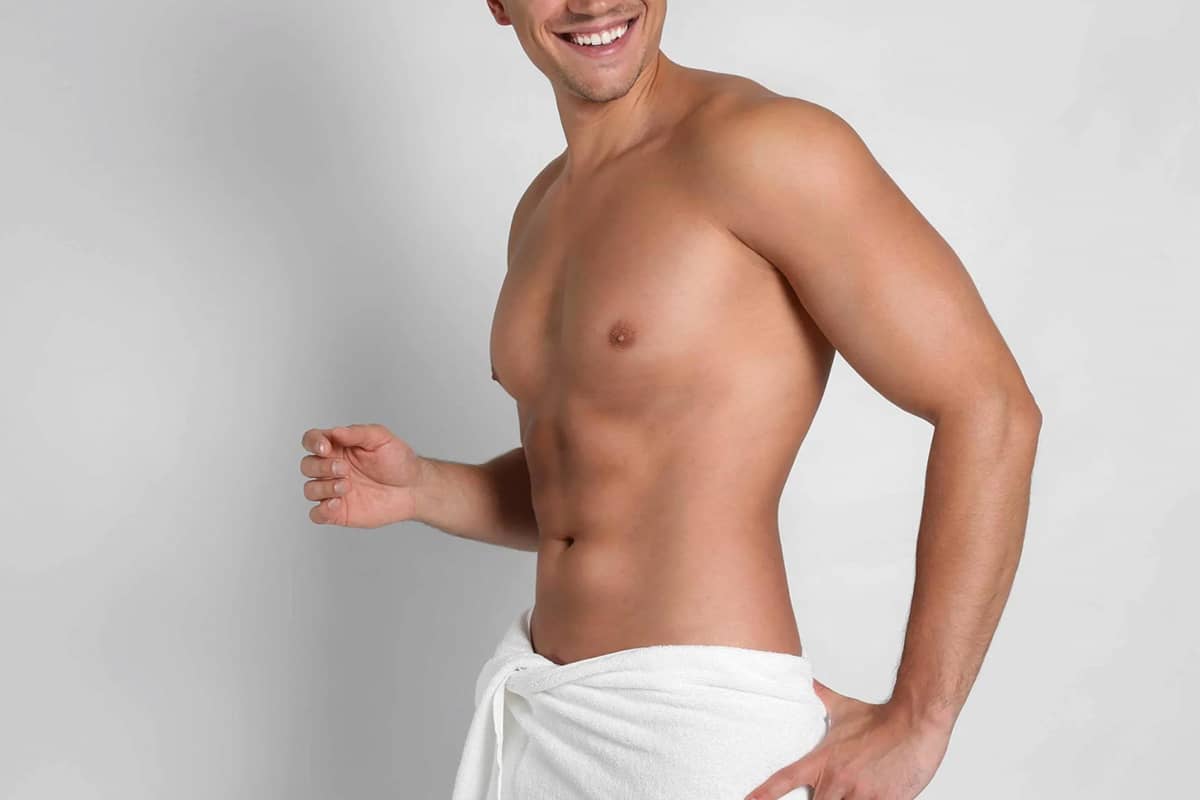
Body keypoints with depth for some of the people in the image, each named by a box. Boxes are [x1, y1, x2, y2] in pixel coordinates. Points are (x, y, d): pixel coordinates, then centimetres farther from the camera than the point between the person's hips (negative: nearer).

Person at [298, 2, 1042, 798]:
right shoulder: (543, 212, 10)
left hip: (701, 722, -7)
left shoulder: (758, 139, -14)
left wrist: (916, 725, -16)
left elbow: (990, 407, -17)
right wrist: (422, 488, -1)